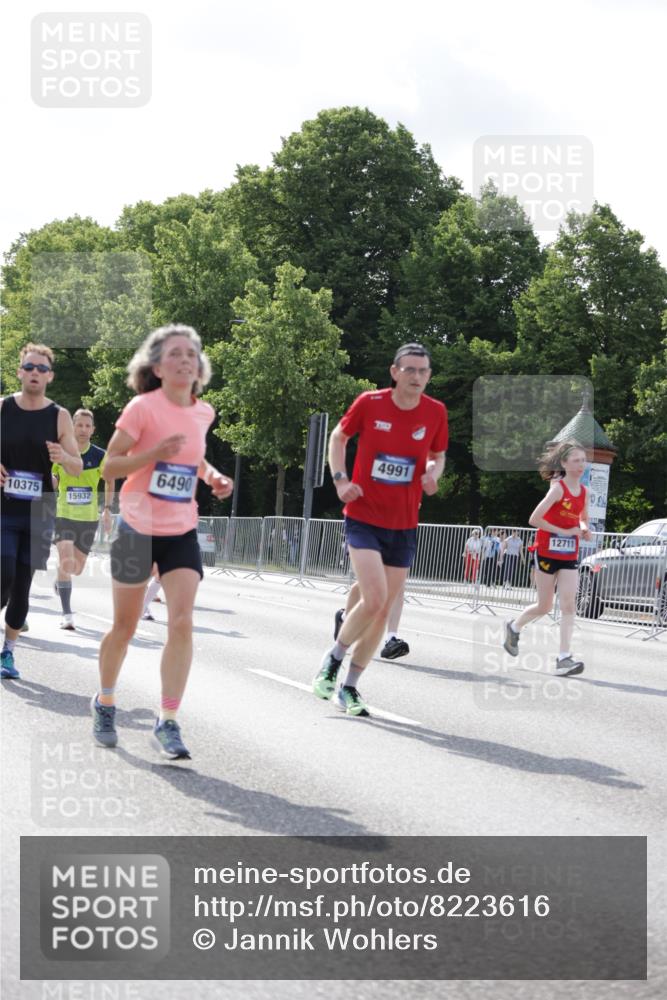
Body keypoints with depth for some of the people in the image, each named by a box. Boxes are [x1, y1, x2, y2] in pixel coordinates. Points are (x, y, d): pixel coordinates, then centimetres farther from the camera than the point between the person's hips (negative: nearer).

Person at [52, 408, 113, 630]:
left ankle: (60, 579, 47)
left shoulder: (100, 456, -3)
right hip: (63, 515, -2)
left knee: (77, 568, 10)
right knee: (66, 562, -19)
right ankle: (67, 614, -13)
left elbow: (109, 481, 12)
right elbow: (52, 482, 10)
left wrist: (107, 509, 5)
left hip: (89, 518, 2)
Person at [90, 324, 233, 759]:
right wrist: (155, 454, -26)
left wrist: (212, 475, 3)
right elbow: (109, 466, -11)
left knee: (182, 623, -13)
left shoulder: (204, 412, 3)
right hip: (138, 529, -3)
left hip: (182, 533, 3)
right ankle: (105, 703, 34)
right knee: (125, 628, 10)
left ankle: (168, 723, -8)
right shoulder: (143, 408, -12)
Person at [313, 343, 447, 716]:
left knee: (383, 609, 6)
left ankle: (350, 686, 21)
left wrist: (432, 474, -7)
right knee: (374, 599, -19)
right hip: (364, 518, -4)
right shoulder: (369, 403, -8)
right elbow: (339, 436, 9)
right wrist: (340, 478, -5)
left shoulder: (436, 412, -1)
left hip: (404, 525, 4)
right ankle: (334, 659, 8)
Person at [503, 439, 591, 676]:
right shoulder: (558, 488, -14)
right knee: (544, 607, 6)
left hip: (569, 557, 5)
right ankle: (514, 627, 34)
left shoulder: (584, 491, 5)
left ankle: (564, 657, -13)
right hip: (547, 552, -5)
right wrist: (564, 532, -18)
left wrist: (584, 530, 0)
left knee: (568, 605, -9)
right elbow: (534, 519, -20)